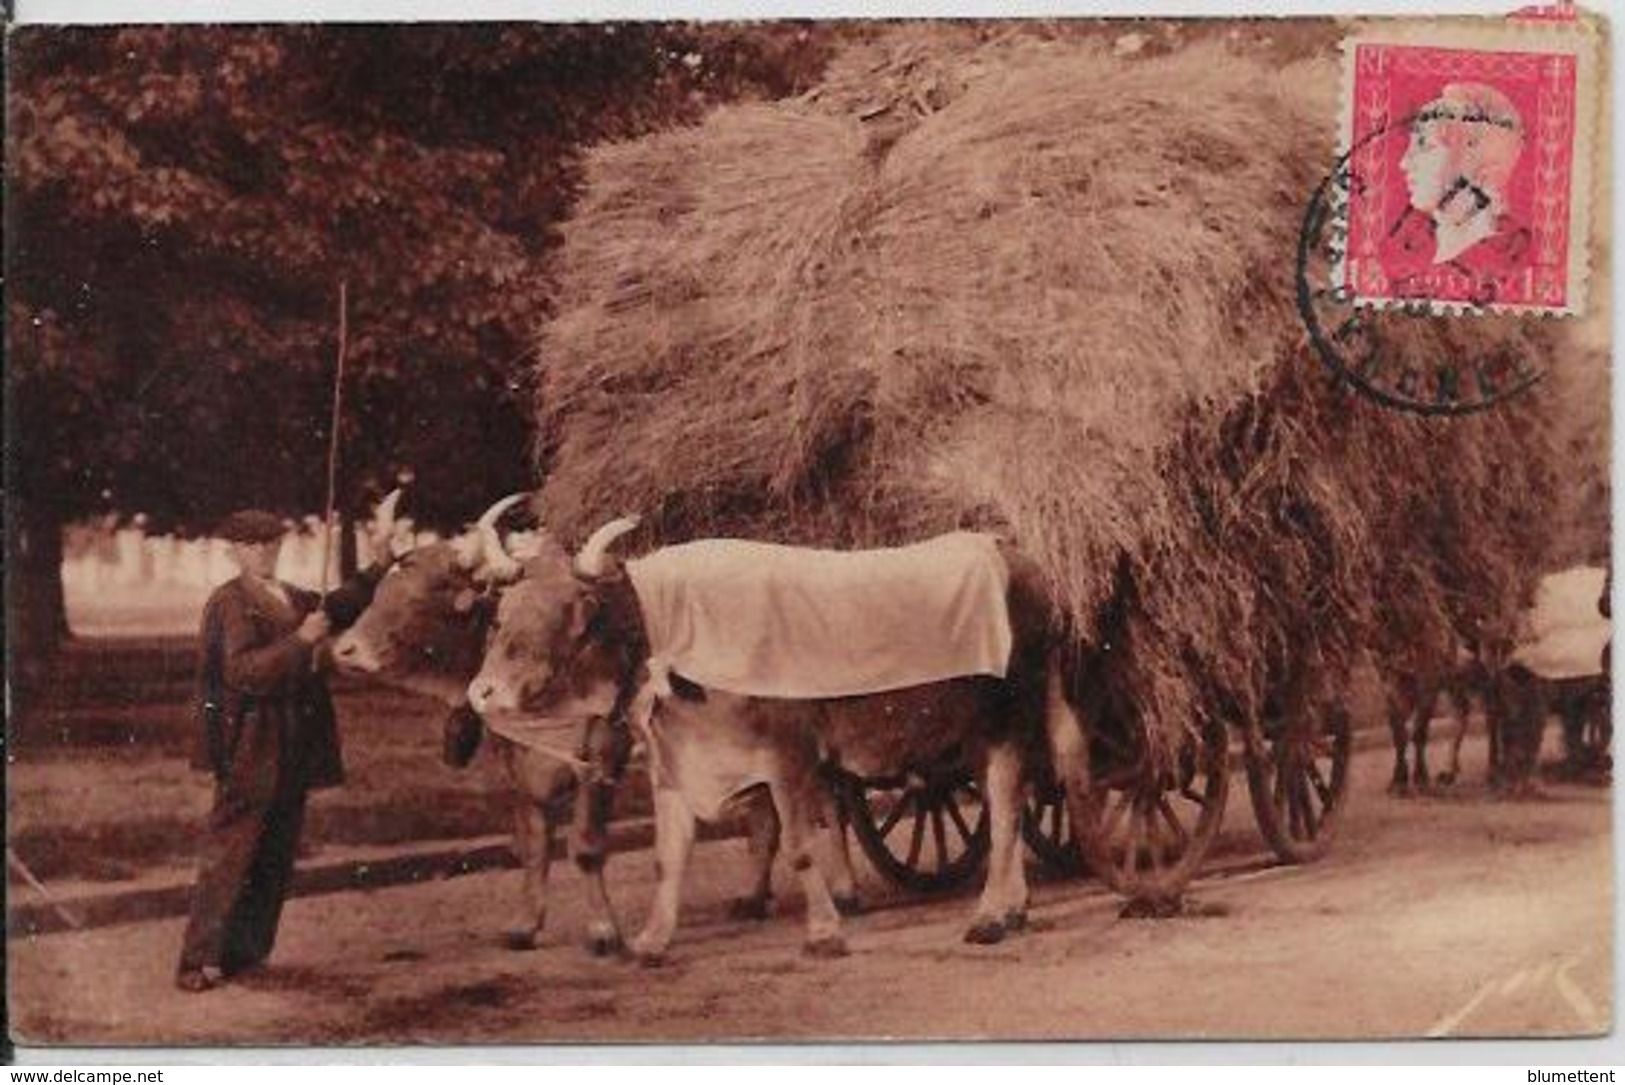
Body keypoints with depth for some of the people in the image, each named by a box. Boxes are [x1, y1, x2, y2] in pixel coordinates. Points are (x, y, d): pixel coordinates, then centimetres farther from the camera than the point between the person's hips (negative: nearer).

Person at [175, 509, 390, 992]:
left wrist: (377, 570, 23)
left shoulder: (293, 598, 13)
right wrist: (301, 640, -24)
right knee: (229, 853, -6)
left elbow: (337, 608, 32)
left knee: (277, 855, 12)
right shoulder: (230, 603, -11)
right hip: (249, 748, -8)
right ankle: (199, 960, -2)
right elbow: (243, 670, -23)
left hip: (294, 748, 8)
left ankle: (246, 951, 21)